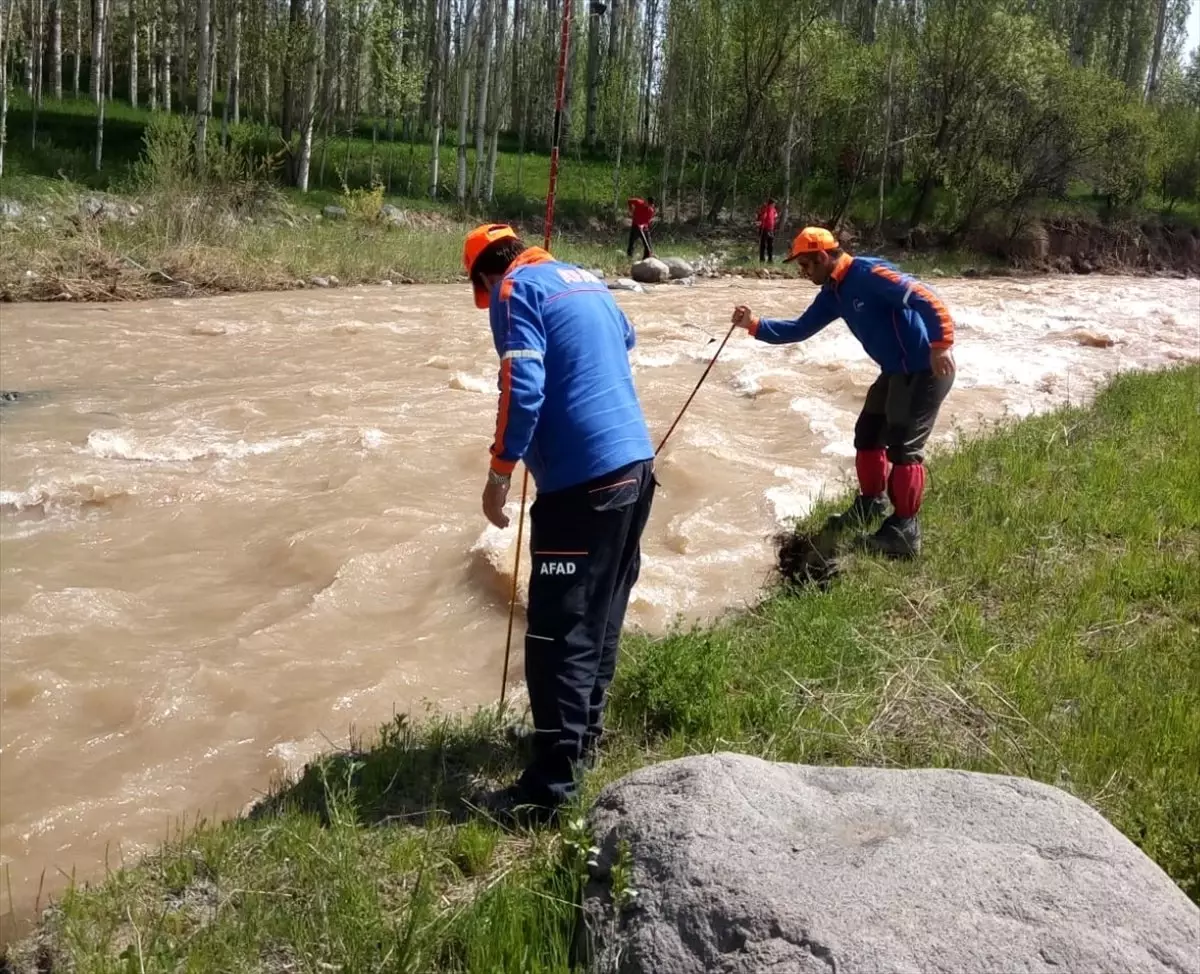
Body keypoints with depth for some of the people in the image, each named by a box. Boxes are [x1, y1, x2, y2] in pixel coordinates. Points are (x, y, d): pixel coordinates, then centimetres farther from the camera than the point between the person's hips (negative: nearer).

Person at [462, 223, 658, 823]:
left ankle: (551, 786, -5)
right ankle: (583, 733, 33)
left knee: (558, 632, -7)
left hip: (583, 480, -9)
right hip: (635, 465, 9)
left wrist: (500, 471, -12)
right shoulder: (585, 280, 20)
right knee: (602, 615, 19)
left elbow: (522, 389, -18)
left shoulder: (516, 289, -4)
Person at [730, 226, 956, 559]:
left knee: (903, 446, -7)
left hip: (925, 370, -10)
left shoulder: (869, 273, -22)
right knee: (868, 434, 18)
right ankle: (871, 504, 37)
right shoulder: (833, 293, 7)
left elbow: (926, 299, -29)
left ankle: (904, 531, 3)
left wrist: (941, 345, -36)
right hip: (897, 371, 10)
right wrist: (754, 325, 4)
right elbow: (800, 329, 13)